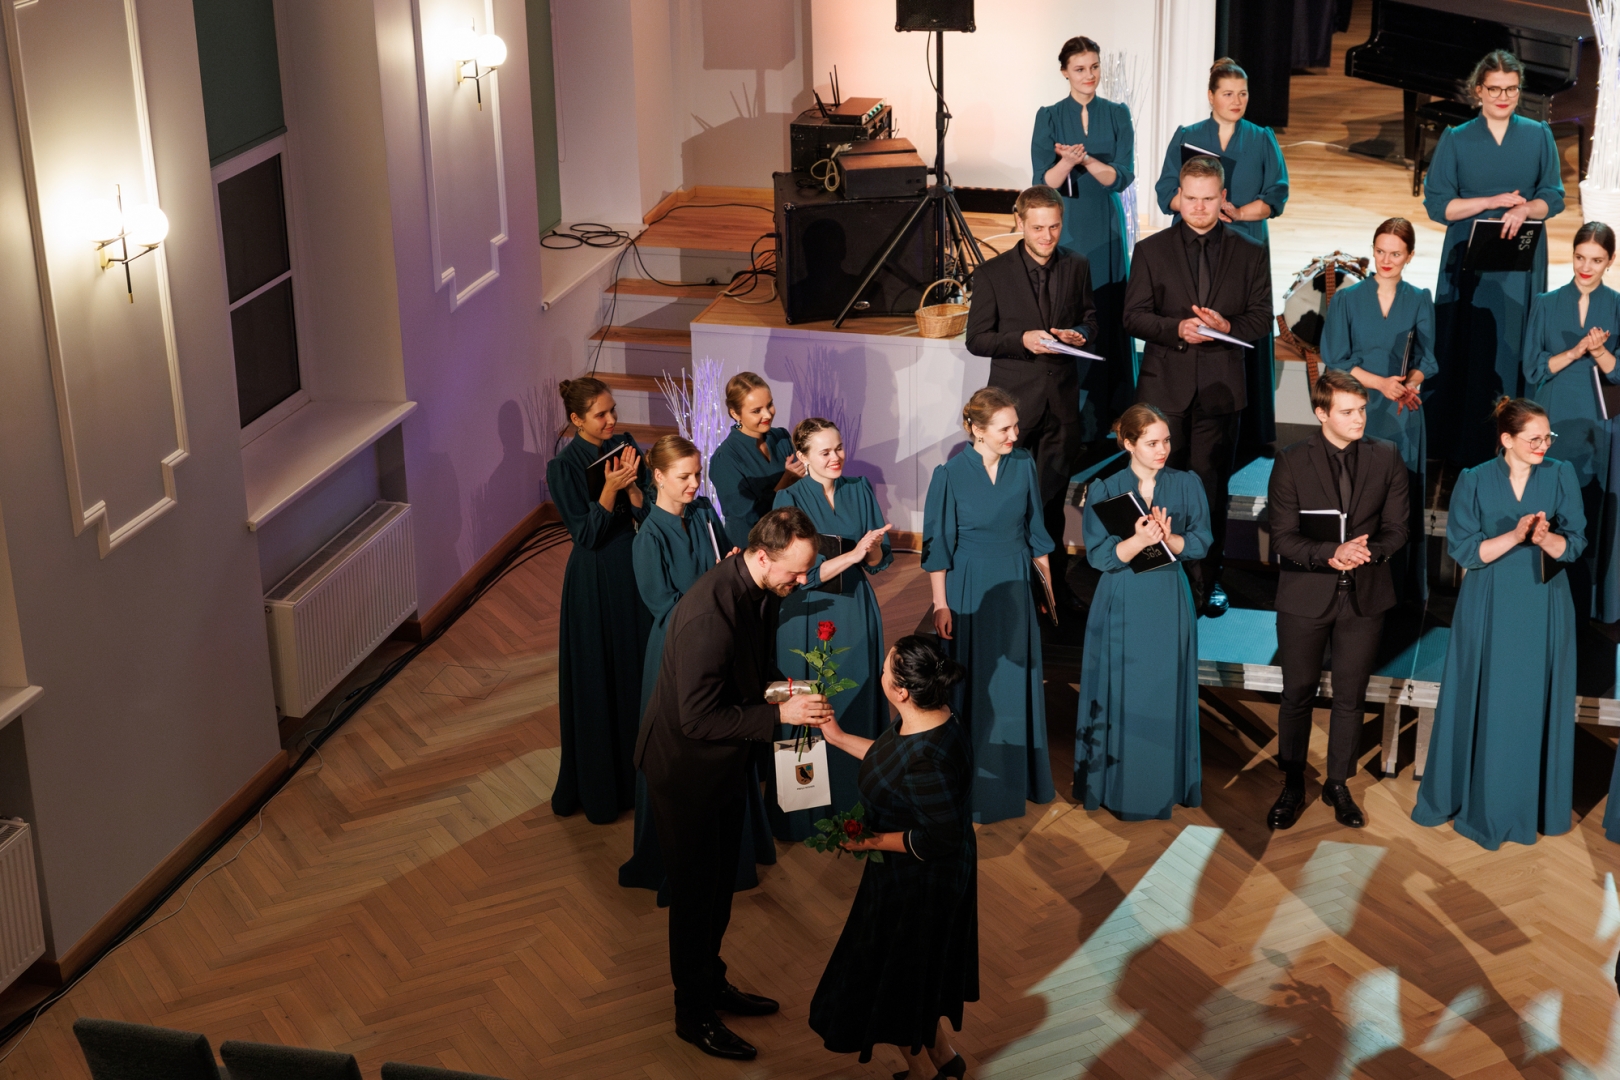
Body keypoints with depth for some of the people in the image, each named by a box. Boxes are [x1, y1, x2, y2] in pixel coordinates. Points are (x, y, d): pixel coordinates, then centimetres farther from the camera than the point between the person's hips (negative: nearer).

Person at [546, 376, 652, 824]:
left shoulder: (624, 447, 1)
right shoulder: (563, 468, -15)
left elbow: (647, 514, 0)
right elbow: (587, 535, -17)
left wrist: (631, 484, -18)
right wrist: (610, 489, -27)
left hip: (633, 568, 5)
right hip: (594, 581, -5)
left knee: (637, 668, 13)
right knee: (596, 678, 3)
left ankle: (635, 768, 29)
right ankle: (597, 784, 16)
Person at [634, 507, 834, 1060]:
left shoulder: (762, 589, -7)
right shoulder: (708, 614, -35)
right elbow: (698, 718, -31)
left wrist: (793, 693, -8)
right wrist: (779, 714, -29)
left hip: (726, 762, 8)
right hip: (686, 767, -8)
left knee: (720, 883, 22)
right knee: (695, 890, 8)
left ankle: (710, 983, 41)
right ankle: (694, 1014, 25)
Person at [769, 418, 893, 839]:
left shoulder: (860, 489, 2)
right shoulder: (790, 499, -10)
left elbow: (879, 563, 3)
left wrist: (873, 549, -20)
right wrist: (851, 554, -26)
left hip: (857, 616, 4)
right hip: (809, 619, -3)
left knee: (858, 708, 9)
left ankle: (858, 802, 23)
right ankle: (808, 815, 18)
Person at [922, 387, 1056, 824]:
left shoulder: (1024, 465, -5)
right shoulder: (950, 474, -15)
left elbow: (1035, 528, 6)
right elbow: (937, 545, -9)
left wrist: (1047, 581, 10)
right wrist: (941, 604, -9)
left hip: (1016, 584, 4)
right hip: (970, 587, -4)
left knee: (1018, 678, 13)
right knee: (975, 684, 5)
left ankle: (1021, 773, 29)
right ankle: (976, 782, 18)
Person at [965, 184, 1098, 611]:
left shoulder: (1077, 268, 5)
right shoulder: (993, 274, -5)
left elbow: (1090, 320, 18)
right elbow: (976, 339, -4)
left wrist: (1078, 334, -6)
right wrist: (1021, 340, -20)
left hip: (1062, 400, 3)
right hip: (1014, 400, -3)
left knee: (1053, 496, 11)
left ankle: (1053, 581, 21)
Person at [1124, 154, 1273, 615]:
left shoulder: (1249, 255, 5)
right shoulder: (1151, 251, 3)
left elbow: (1261, 317, 3)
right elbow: (1134, 316, -1)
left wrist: (1226, 327, -17)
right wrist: (1176, 329, -19)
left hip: (1220, 387, 0)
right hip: (1165, 385, 0)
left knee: (1212, 487, 6)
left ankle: (1208, 578, 17)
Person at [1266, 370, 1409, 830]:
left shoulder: (1386, 458, -2)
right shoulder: (1291, 462, -7)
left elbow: (1396, 529, 1)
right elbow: (1283, 538, -10)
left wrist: (1368, 552, -20)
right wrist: (1331, 554, -25)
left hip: (1365, 596, 1)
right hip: (1305, 596, -1)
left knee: (1350, 697, 11)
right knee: (1298, 694, 9)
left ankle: (1338, 785, 27)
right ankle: (1292, 786, 24)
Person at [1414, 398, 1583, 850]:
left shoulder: (1562, 476, -1)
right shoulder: (1474, 481, -5)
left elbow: (1574, 546, -3)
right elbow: (1463, 549, -9)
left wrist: (1546, 538, -25)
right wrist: (1514, 535, -22)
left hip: (1543, 610, 1)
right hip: (1488, 610, -1)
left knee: (1537, 706, 5)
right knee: (1483, 705, 5)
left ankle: (1533, 802, 18)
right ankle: (1478, 800, 19)